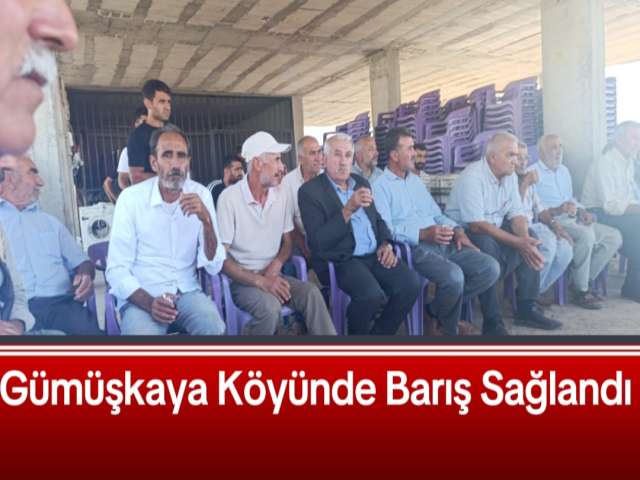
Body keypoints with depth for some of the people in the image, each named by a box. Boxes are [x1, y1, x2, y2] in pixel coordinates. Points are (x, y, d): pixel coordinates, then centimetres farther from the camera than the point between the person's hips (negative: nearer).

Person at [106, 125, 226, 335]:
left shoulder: (201, 195, -2)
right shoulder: (131, 198, -8)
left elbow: (213, 267, -6)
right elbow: (117, 270, -8)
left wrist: (206, 220, -21)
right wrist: (149, 303, -25)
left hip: (187, 292, 2)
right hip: (141, 297, -2)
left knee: (214, 327, -27)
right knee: (143, 332, -32)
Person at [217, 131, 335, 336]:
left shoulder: (281, 195, 5)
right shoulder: (229, 198, -11)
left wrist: (276, 265, -10)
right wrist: (260, 281, -23)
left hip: (272, 275, 4)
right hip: (242, 279, -4)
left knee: (311, 293, -23)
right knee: (270, 307, -32)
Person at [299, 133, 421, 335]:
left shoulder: (361, 182, 15)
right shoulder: (310, 190, -6)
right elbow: (318, 242, -15)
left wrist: (385, 244, 1)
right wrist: (348, 209, -25)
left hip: (375, 255, 6)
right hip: (340, 260, -6)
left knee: (411, 284, -16)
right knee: (372, 294, -31)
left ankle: (380, 332, 5)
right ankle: (357, 333, 0)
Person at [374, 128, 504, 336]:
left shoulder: (416, 180, 24)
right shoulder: (380, 185, -3)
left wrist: (457, 230, 4)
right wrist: (423, 234, -24)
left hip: (443, 242, 8)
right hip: (414, 247, -8)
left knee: (490, 267, -8)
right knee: (454, 276, -32)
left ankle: (444, 307, 7)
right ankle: (446, 328, -2)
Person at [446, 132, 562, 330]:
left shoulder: (510, 176, 4)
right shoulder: (472, 177, -22)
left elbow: (517, 214, 1)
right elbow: (477, 225, -28)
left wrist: (525, 239, -21)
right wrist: (518, 243, -29)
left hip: (495, 229, 8)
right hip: (464, 231, -8)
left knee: (531, 240, -9)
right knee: (489, 246, -34)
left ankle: (526, 308, -3)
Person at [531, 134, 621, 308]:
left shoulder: (564, 171, 24)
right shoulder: (533, 173, -3)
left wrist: (582, 211, 8)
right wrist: (556, 210, -27)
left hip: (572, 220, 9)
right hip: (552, 222, -9)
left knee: (614, 236, -5)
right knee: (586, 235, -33)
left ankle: (583, 281, -3)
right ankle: (579, 291, -19)